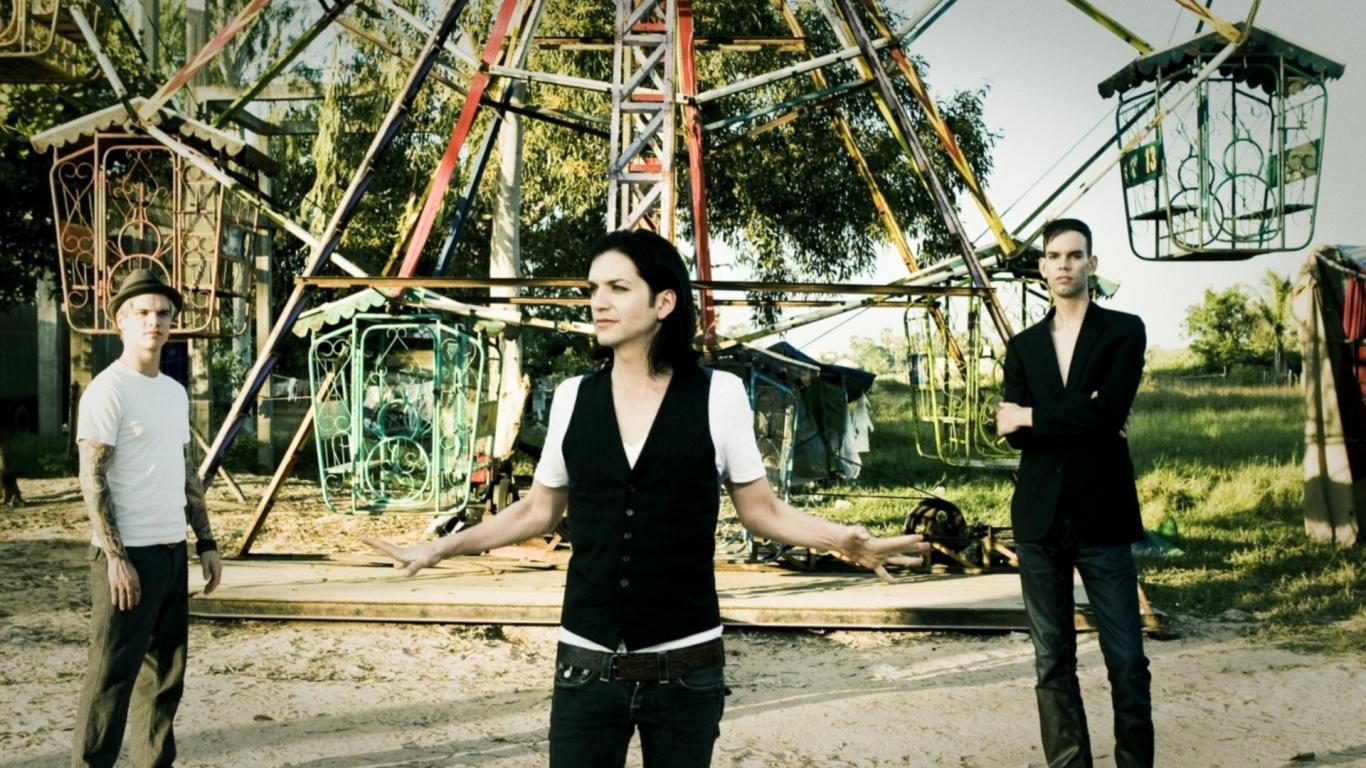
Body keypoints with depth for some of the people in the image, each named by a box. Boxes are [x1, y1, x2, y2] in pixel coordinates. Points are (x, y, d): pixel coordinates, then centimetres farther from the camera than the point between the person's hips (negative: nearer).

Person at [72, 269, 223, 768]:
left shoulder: (175, 392, 13)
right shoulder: (108, 391, -11)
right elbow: (92, 479, -15)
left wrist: (206, 543, 15)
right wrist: (115, 556, -20)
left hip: (172, 551, 8)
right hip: (130, 554, -8)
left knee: (165, 671, 13)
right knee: (113, 675, -4)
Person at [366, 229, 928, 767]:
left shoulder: (718, 395, -5)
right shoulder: (573, 398, 1)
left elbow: (762, 510, 1)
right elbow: (537, 510, 13)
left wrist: (844, 540, -15)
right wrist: (440, 548, 9)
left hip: (685, 668, -1)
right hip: (587, 666, 2)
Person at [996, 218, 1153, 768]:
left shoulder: (1124, 331, 3)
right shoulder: (1023, 345, 14)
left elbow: (1110, 412, -13)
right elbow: (1013, 430, 1)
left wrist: (1033, 417, -5)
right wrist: (1080, 419, -11)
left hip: (1101, 515, -3)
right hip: (1039, 517, 4)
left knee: (1126, 659, -3)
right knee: (1052, 660, 6)